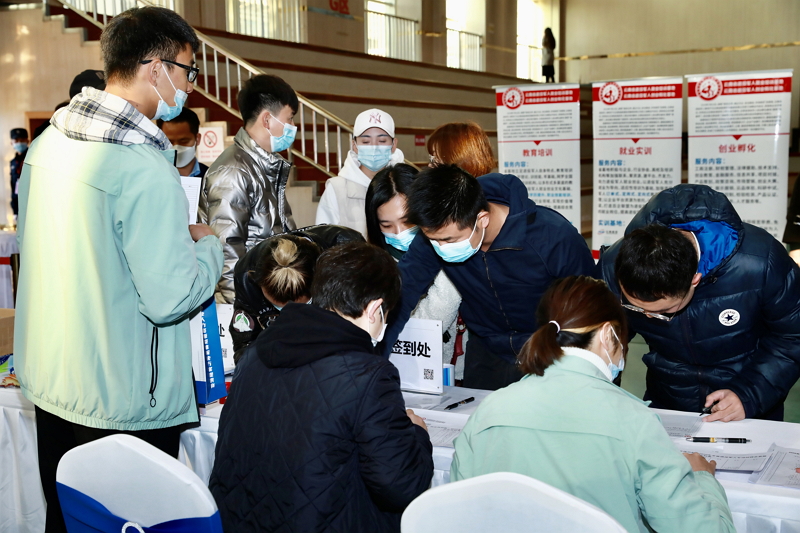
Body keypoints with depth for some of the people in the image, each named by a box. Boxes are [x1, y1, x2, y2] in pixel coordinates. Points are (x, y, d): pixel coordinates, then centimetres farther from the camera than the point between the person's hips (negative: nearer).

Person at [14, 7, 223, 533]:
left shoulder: (49, 141, 3)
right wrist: (208, 245, -5)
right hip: (124, 406, -8)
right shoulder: (146, 171, -24)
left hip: (49, 385, 8)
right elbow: (171, 299, -24)